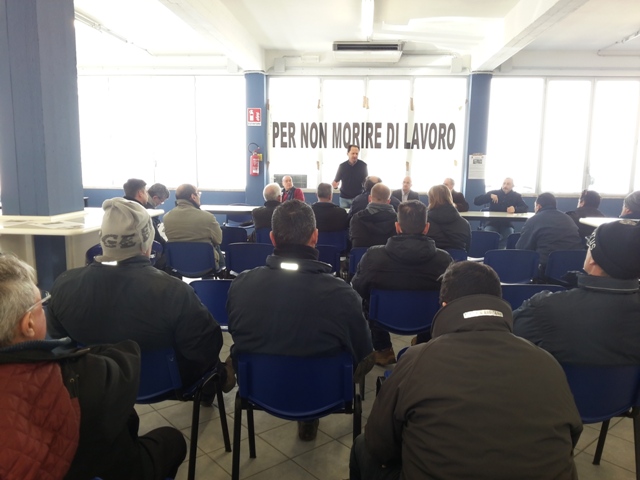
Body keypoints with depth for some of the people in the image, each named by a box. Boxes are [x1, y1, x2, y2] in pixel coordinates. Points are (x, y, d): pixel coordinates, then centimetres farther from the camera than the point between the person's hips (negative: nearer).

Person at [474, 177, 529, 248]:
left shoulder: (516, 196, 6)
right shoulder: (493, 193, 4)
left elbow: (526, 208, -6)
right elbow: (476, 201, -4)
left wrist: (515, 209, -28)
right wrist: (489, 196, -20)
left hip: (507, 225, 1)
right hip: (492, 224, 0)